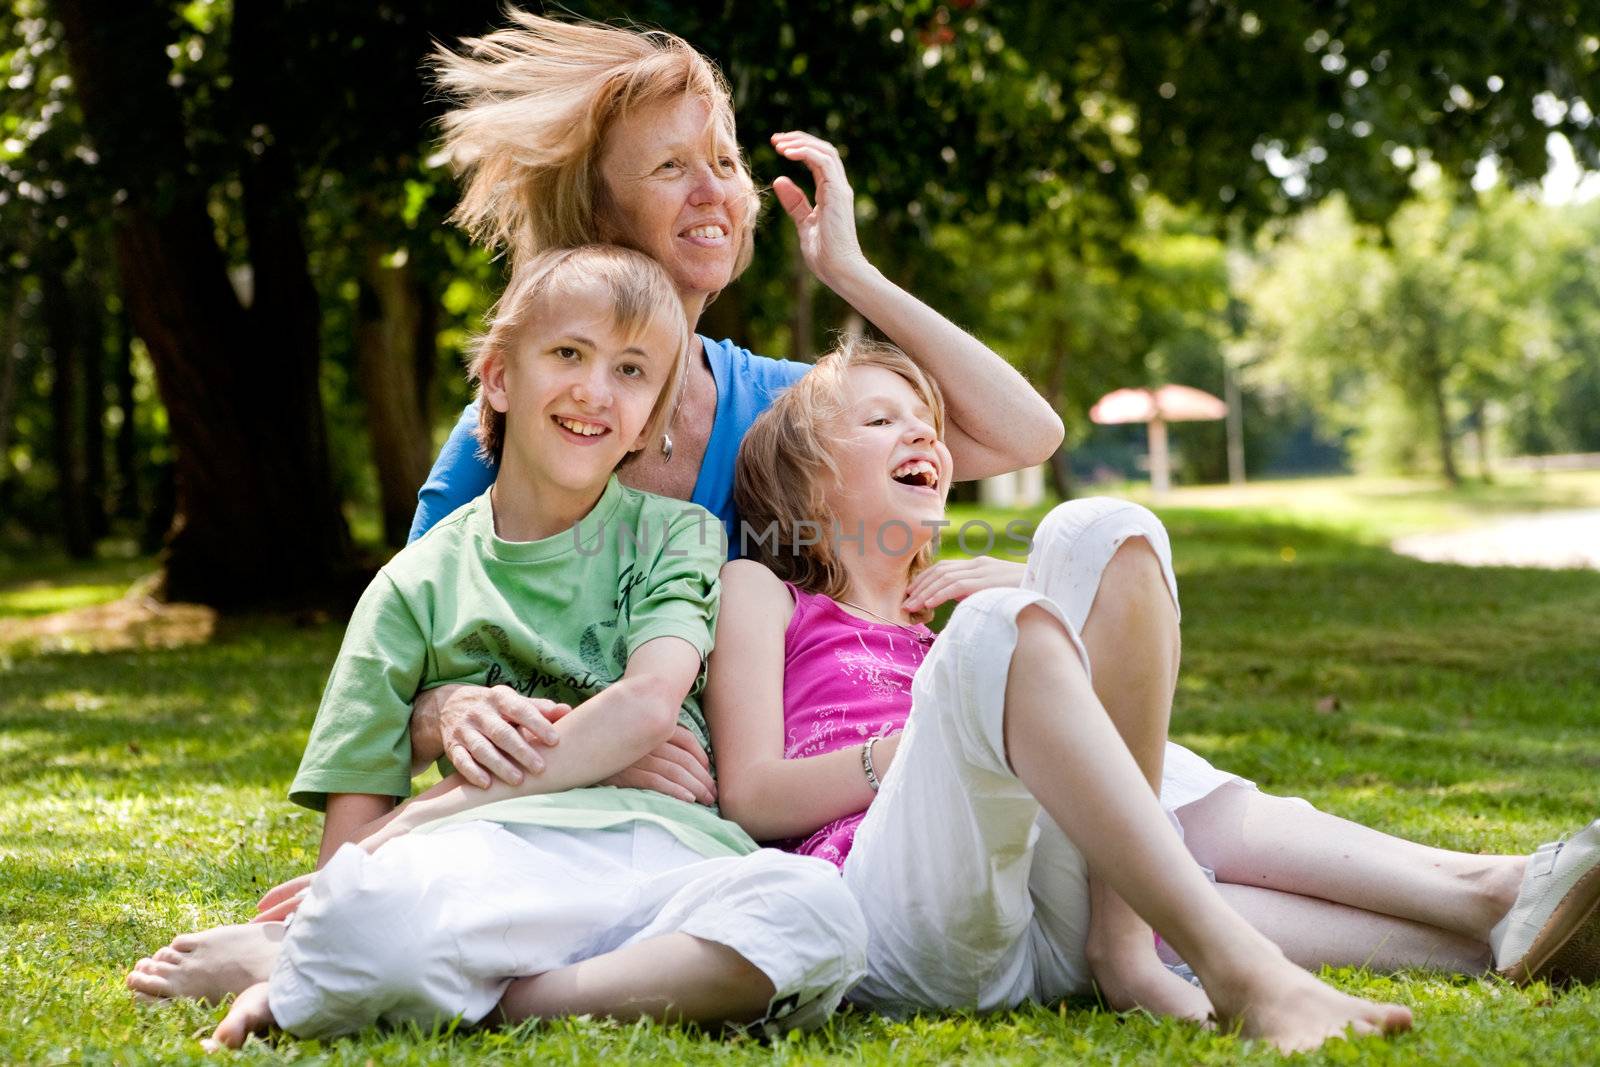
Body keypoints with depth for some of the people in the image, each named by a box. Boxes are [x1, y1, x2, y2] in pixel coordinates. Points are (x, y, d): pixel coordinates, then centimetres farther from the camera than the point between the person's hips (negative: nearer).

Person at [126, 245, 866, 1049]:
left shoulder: (674, 535, 19)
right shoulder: (421, 584, 17)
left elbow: (649, 705, -1)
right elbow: (351, 828, 15)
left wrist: (417, 821, -5)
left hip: (661, 854, 3)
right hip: (492, 860, -3)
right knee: (365, 914, -42)